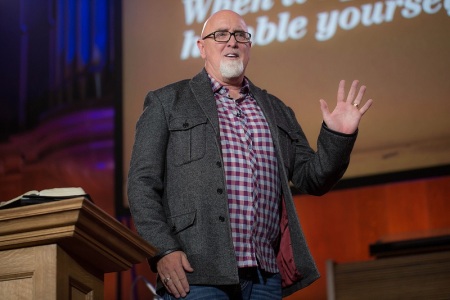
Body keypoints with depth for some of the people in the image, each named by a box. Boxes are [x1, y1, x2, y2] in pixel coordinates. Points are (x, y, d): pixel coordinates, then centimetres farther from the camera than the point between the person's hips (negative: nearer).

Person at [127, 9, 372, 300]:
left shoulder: (276, 110, 21)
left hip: (266, 276, 4)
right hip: (197, 273, -4)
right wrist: (162, 251, -11)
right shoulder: (167, 103, 10)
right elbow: (143, 183, 2)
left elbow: (313, 179, 20)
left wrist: (339, 136, 2)